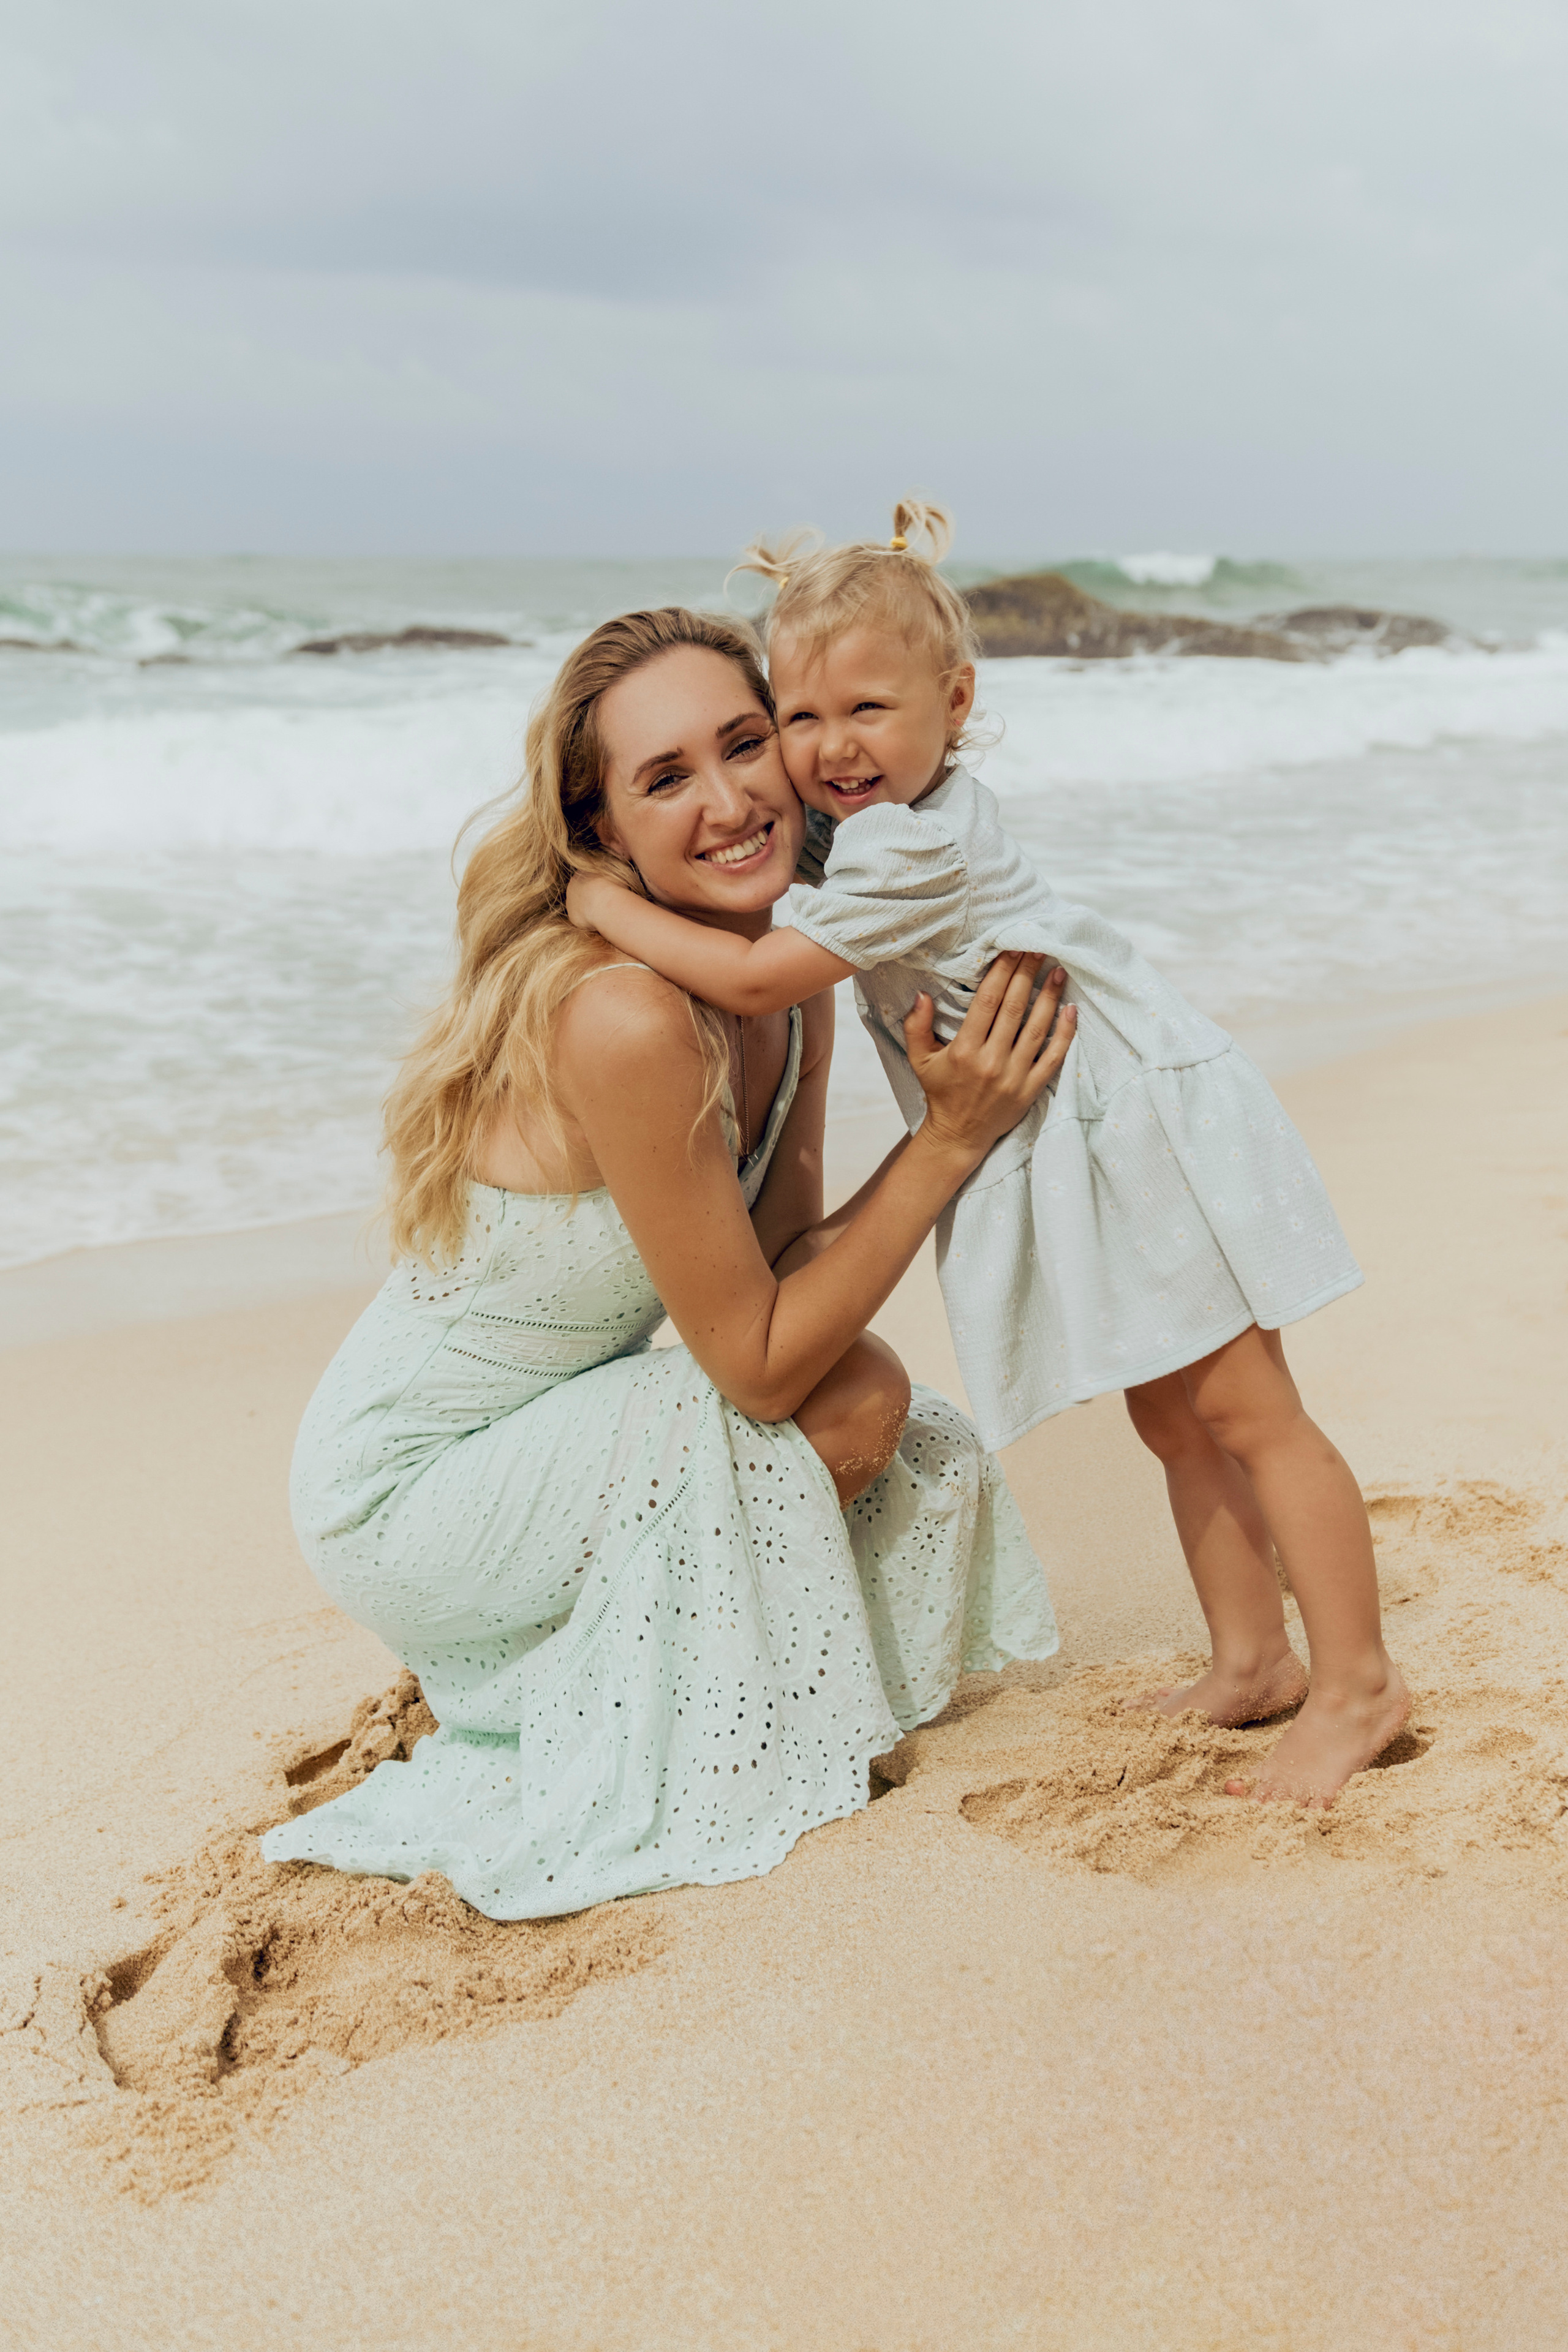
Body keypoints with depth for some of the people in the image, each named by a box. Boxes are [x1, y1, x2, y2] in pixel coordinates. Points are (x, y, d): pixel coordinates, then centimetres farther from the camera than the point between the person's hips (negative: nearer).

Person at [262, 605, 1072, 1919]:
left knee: (927, 1466, 5)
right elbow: (760, 1364, -26)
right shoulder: (623, 1016, -32)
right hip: (405, 1498, -8)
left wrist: (948, 1113, -20)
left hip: (545, 1434, 8)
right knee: (850, 1404, -19)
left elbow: (786, 1271, -6)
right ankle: (651, 1787, 4)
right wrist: (952, 1142, -26)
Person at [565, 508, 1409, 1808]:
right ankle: (1251, 1660, 23)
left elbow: (758, 978, -27)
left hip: (1150, 1121, -10)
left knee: (1247, 1411, -6)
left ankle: (1358, 1680, 2)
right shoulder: (863, 817, 5)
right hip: (1077, 1156, 10)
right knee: (1173, 1418, 14)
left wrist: (611, 909, -16)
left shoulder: (916, 847, -25)